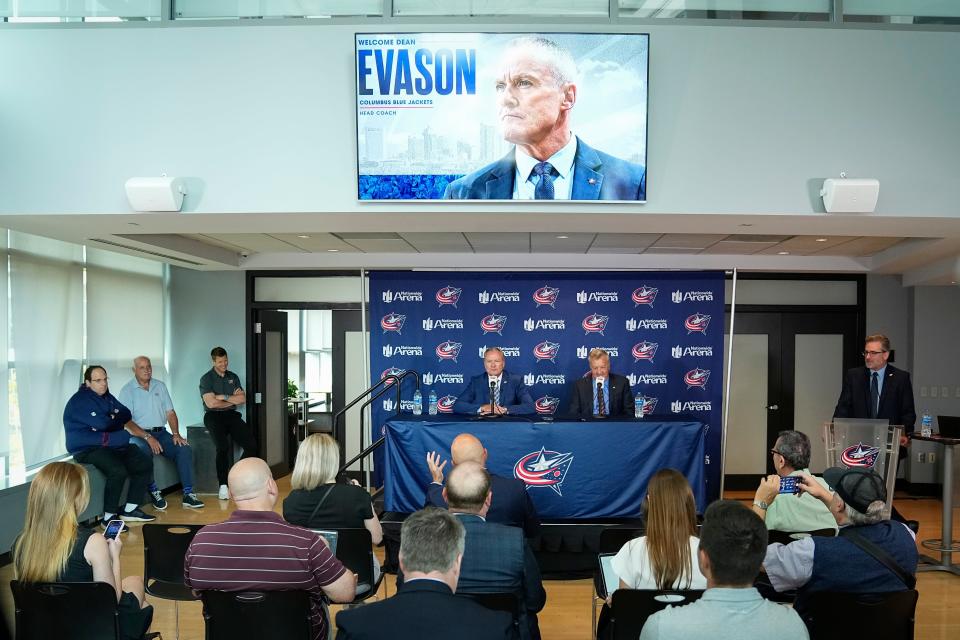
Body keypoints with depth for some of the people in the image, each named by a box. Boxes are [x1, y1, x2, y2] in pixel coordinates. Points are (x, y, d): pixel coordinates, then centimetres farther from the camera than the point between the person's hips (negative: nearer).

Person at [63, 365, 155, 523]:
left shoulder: (107, 397, 17)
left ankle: (130, 509, 3)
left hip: (112, 444, 9)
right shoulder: (79, 401, -11)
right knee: (118, 471, -32)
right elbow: (102, 424, -20)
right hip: (86, 449, -9)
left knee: (145, 463, -4)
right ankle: (109, 516, -16)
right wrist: (117, 418, 0)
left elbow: (126, 415, 15)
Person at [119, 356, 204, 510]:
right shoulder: (127, 390, 0)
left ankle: (188, 494, -20)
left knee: (185, 448, -20)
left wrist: (176, 434, -6)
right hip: (139, 434, -4)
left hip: (161, 432, 4)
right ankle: (153, 491, -20)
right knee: (142, 451, -37)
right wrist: (148, 438, -20)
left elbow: (170, 412, 11)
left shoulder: (160, 386, 14)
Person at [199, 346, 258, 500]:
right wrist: (232, 400, 0)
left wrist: (224, 397, -6)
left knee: (251, 445, -15)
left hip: (231, 415, 5)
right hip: (213, 416, -5)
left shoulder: (233, 377, 16)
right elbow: (211, 403, -11)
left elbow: (242, 399, 6)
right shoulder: (206, 379, 2)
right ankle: (223, 486, -23)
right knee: (223, 446, -30)